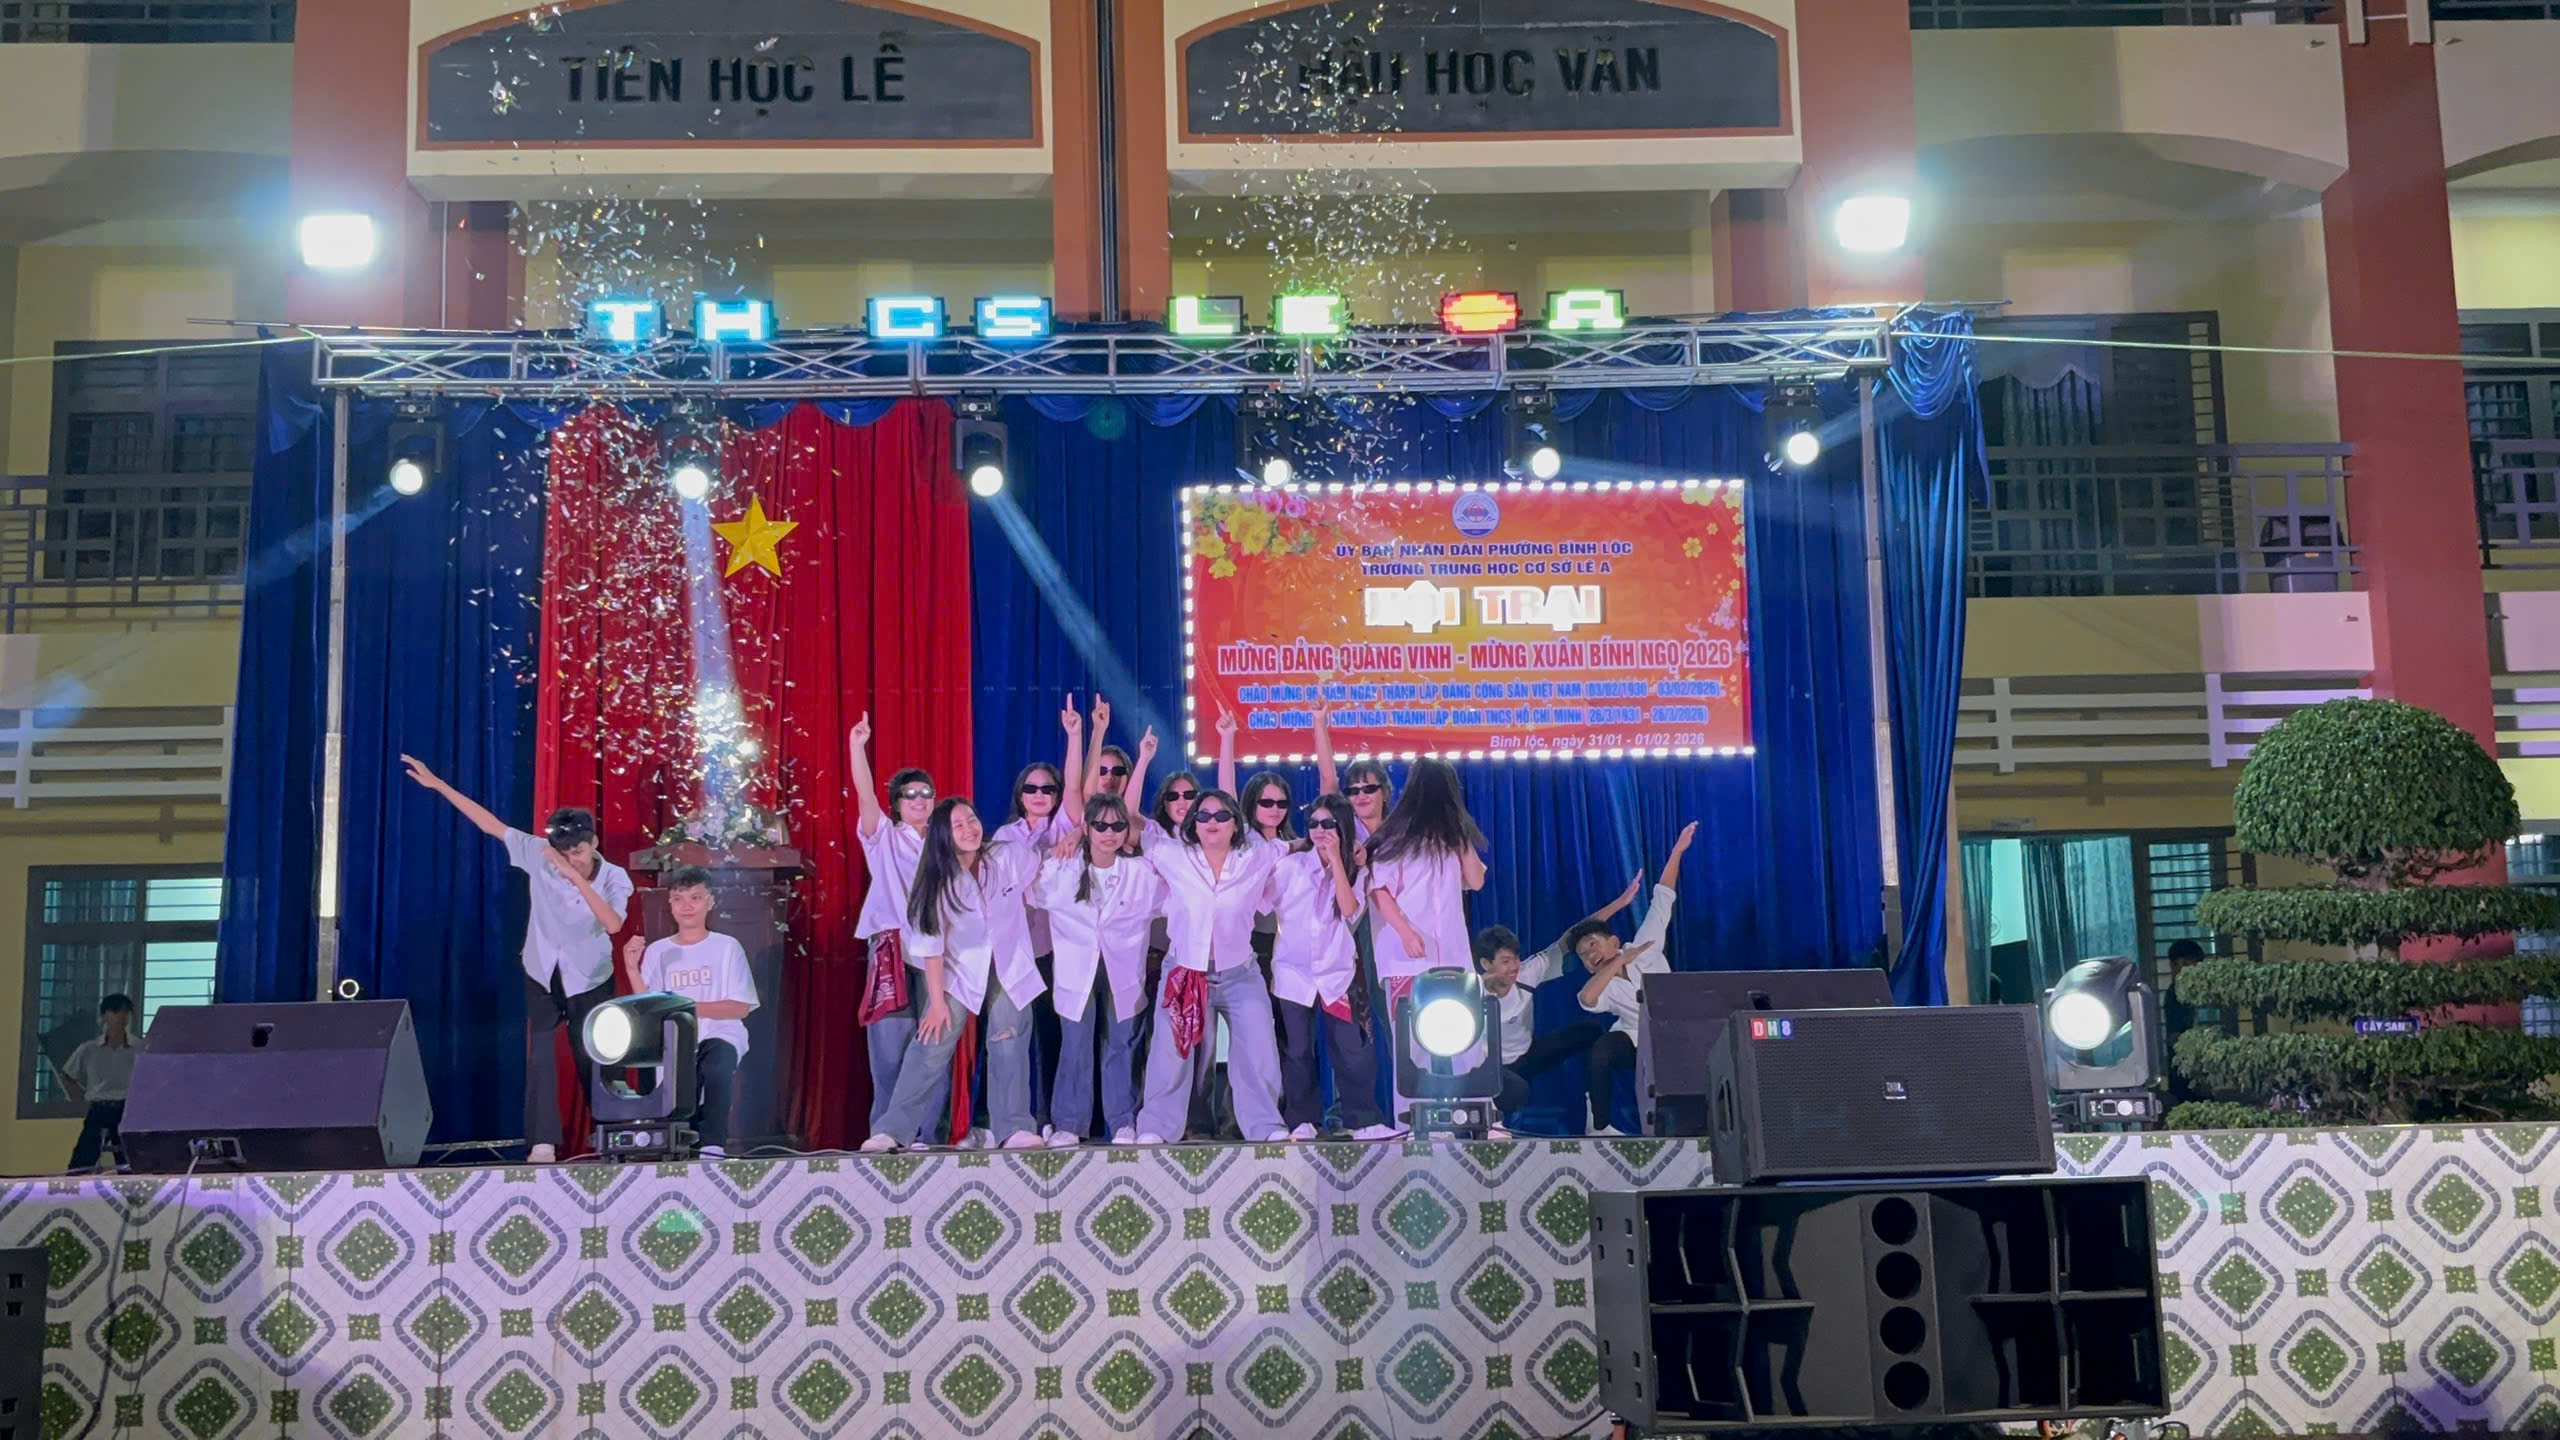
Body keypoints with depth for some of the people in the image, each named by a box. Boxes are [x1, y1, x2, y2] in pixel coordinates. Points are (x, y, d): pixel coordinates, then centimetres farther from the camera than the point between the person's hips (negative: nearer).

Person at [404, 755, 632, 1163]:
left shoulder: (615, 878, -17)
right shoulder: (540, 856, -13)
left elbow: (613, 924, -33)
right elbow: (491, 824, -11)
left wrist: (577, 879, -39)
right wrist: (438, 784, -12)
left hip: (590, 982, -1)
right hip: (542, 976, 1)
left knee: (592, 1060, 3)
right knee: (539, 1057, -8)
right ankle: (543, 1143, -7)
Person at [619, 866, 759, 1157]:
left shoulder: (727, 947, 5)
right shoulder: (657, 951, 11)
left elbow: (741, 1008, -2)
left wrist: (692, 1008, -13)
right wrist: (631, 969, -10)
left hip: (720, 1035, -2)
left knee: (716, 1065, -35)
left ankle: (713, 1144, -29)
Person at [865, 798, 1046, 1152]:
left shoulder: (1010, 856, -13)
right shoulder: (939, 878, -14)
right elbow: (931, 944, -13)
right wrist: (937, 1001, -14)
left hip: (1010, 967, 1)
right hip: (958, 970, -1)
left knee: (1009, 1046, -3)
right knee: (931, 1045, -8)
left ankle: (1016, 1129, 1)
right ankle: (894, 1130, -6)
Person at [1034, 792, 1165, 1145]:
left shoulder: (1142, 872, -4)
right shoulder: (1062, 870, -4)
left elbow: (1171, 905, 8)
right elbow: (1035, 898, 11)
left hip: (1124, 973, 1)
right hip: (1076, 972, -1)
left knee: (1122, 1047, 5)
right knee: (1074, 1047, 0)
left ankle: (1124, 1122, 13)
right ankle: (1068, 1123, 9)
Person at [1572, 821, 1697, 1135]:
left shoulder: (1644, 949, -13)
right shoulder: (1605, 988, -15)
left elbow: (1662, 900, -15)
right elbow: (1586, 999, -42)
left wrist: (1677, 850, -17)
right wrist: (1619, 963, -39)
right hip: (1635, 1042, -2)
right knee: (1601, 1053, -31)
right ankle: (1600, 1127, -17)